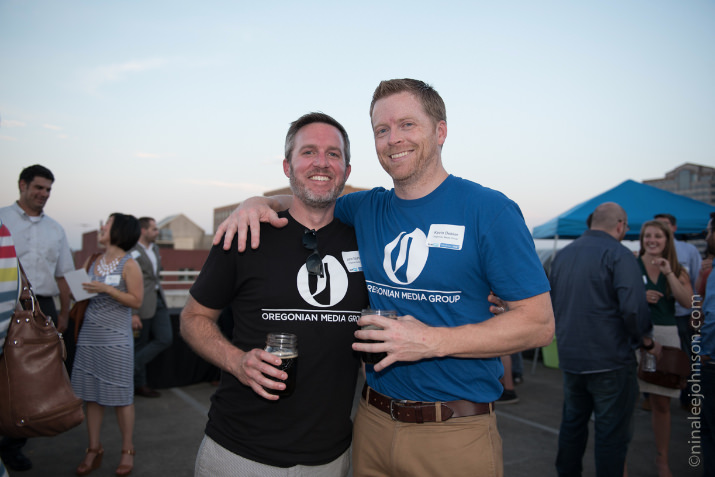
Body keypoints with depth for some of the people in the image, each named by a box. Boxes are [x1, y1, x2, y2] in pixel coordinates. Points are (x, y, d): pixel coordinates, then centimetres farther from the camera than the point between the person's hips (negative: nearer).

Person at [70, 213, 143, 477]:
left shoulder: (128, 264, -8)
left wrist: (106, 289, -20)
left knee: (121, 396, 3)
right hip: (89, 336, 6)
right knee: (91, 395, 11)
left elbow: (136, 300, -12)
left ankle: (127, 451, 17)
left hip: (116, 339, -6)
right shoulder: (94, 261, 10)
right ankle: (93, 450, 23)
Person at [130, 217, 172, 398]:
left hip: (158, 300, 8)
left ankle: (131, 367, 14)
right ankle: (138, 384, 19)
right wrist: (133, 314, -20)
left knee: (165, 339, 2)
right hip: (142, 305, -8)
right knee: (140, 344, 5)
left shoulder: (155, 248, 12)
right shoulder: (132, 252, -14)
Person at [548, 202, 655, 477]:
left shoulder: (562, 255, 9)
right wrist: (647, 341, -5)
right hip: (609, 359, -6)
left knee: (572, 423, 19)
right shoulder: (618, 254, -12)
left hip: (569, 358, 7)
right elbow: (633, 307, -21)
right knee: (611, 431, 4)